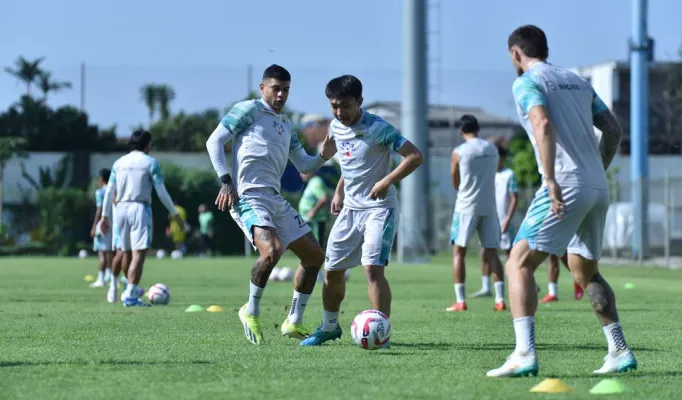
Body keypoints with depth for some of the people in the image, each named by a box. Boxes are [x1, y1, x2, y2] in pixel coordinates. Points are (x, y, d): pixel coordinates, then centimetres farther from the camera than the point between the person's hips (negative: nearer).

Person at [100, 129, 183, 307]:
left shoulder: (119, 163, 12)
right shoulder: (150, 162, -1)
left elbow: (109, 192, 10)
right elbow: (161, 192, -4)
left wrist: (105, 216, 15)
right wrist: (175, 214, 2)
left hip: (121, 208, 5)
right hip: (140, 208, -5)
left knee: (127, 252, 17)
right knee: (139, 253, -9)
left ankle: (132, 289, 33)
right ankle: (130, 296, -17)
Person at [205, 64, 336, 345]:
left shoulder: (286, 126, 24)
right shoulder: (249, 110, 1)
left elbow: (303, 166, 27)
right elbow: (214, 141, -5)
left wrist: (323, 156, 5)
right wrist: (225, 181, -14)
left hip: (276, 200, 9)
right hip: (249, 197, -9)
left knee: (315, 256, 9)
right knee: (271, 251, -31)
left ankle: (294, 322, 19)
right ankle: (251, 312, -8)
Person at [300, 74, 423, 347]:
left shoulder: (377, 128, -18)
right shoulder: (336, 128, 4)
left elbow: (415, 156, -22)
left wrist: (386, 181, -28)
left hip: (379, 209, -7)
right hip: (350, 208, 7)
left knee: (373, 268, -21)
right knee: (332, 270, 12)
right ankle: (330, 327, 32)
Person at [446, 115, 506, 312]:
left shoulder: (459, 152, -7)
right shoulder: (492, 149, 5)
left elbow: (455, 183, 2)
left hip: (467, 206, -4)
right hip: (489, 206, 4)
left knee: (459, 252, 4)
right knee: (492, 252, 7)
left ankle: (460, 301, -3)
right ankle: (500, 299, 0)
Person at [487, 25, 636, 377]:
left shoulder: (526, 82, -2)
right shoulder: (577, 81, 20)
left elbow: (543, 125, -20)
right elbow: (613, 130, 17)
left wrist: (550, 180, -26)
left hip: (565, 187, -7)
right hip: (598, 189, 8)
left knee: (519, 264, -7)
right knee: (585, 271, 23)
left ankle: (524, 354, -22)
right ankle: (620, 352, 19)